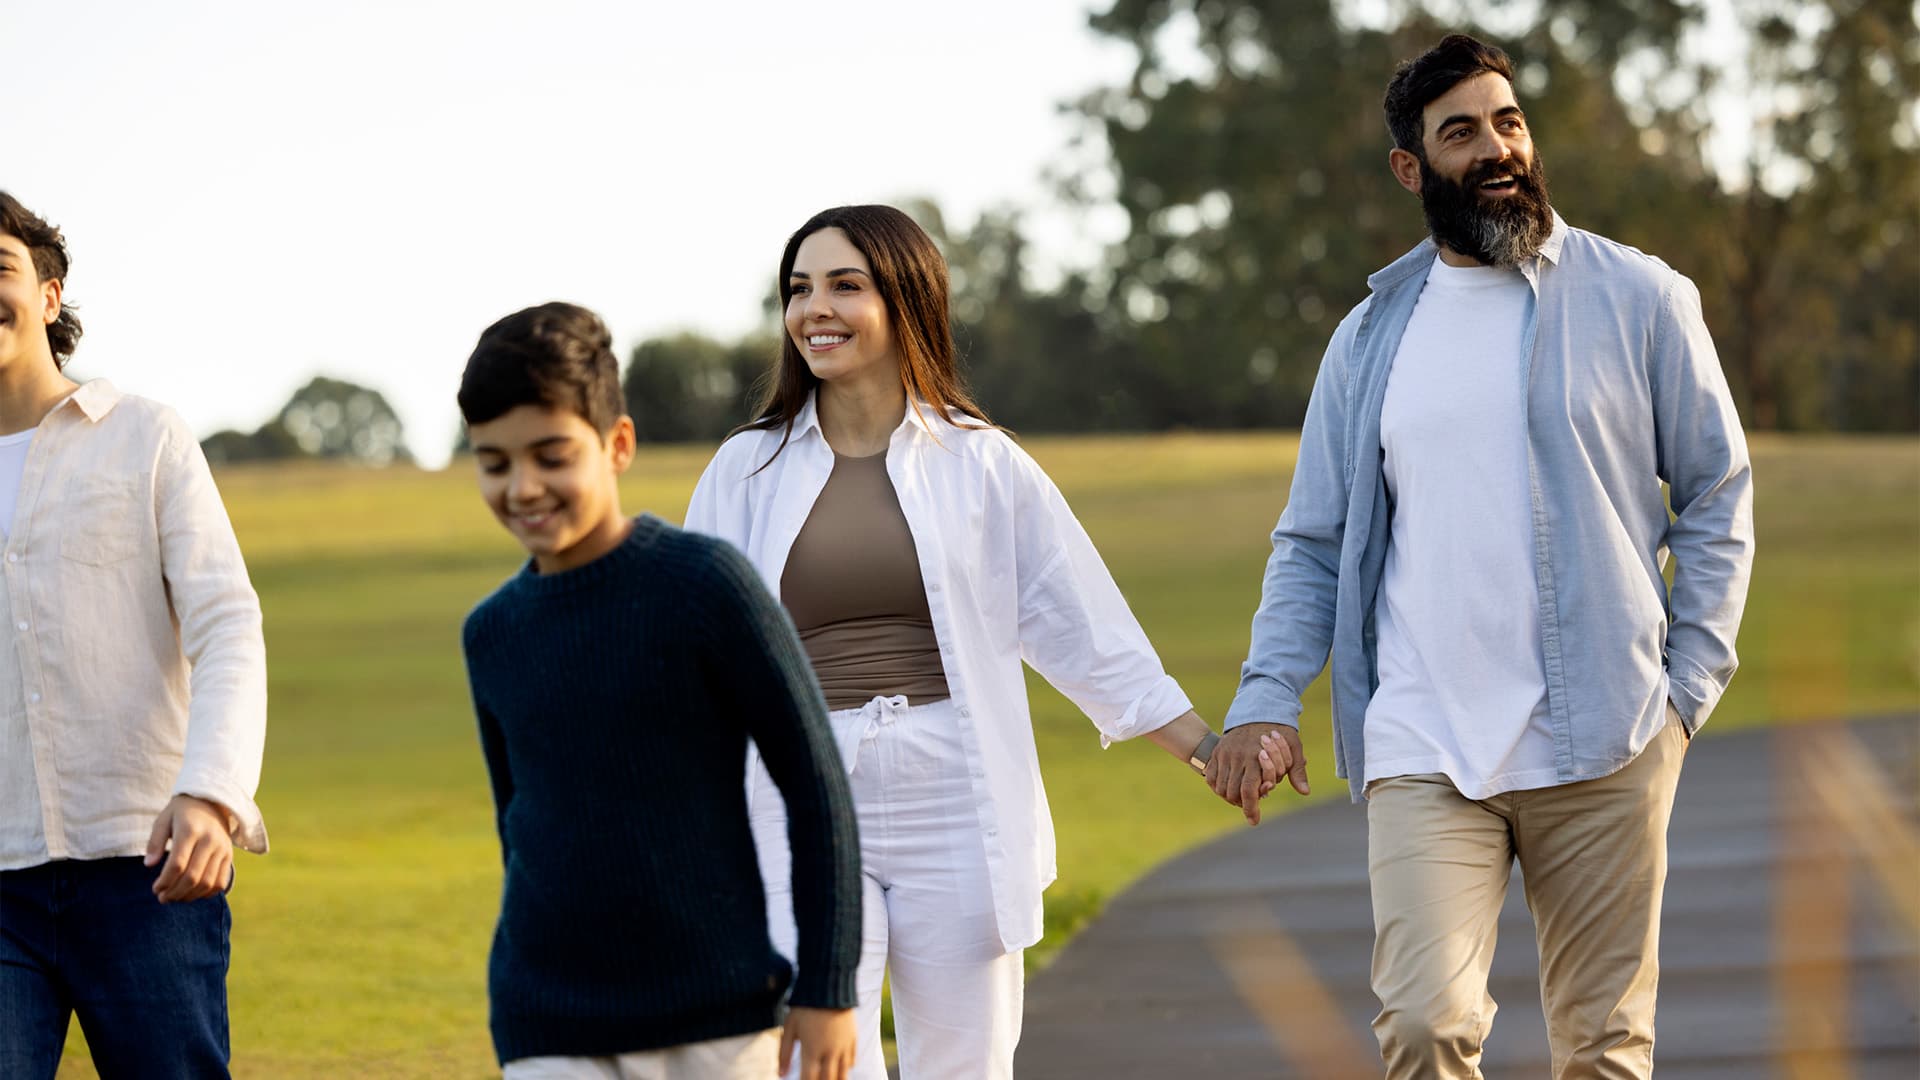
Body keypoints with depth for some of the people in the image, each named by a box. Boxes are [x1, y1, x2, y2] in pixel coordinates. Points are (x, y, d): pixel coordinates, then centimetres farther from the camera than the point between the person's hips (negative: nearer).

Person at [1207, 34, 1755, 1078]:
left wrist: (1690, 685, -2)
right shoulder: (1371, 336, 11)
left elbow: (1718, 494, 7)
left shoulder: (1640, 299, 4)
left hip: (1603, 750, -1)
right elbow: (1313, 540, 13)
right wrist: (1267, 693, -3)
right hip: (1424, 751, 1)